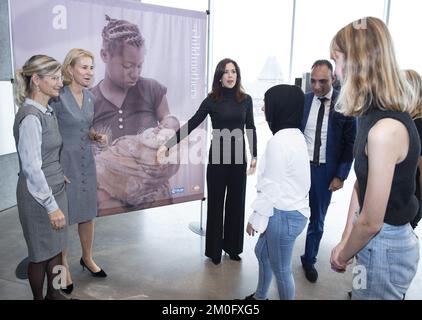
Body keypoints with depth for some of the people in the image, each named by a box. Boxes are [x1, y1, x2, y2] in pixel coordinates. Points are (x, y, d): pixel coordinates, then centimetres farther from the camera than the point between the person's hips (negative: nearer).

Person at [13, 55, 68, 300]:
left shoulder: (49, 111, 4)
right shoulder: (30, 117, -22)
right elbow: (32, 168, -23)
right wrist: (52, 206, -21)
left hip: (56, 189, 8)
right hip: (39, 196, -8)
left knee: (56, 247, 20)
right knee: (41, 253, 11)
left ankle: (54, 294, 38)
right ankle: (39, 297, 33)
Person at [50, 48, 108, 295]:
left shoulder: (90, 97, 6)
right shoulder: (58, 97, -15)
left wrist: (97, 136, -2)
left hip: (86, 163, 6)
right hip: (64, 164, -6)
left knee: (88, 213, 16)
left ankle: (87, 258, 36)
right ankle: (64, 268, 24)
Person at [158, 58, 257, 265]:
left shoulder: (246, 99, 2)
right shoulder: (211, 100, -3)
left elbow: (251, 129, 8)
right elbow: (190, 125, -6)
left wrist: (254, 156, 5)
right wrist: (168, 145, -14)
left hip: (238, 157, 2)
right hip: (217, 156, -2)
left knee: (236, 202, 10)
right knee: (215, 203, 7)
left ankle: (232, 246, 27)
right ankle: (215, 249, 21)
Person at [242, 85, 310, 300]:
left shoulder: (279, 141, -23)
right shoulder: (295, 135, 7)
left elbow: (271, 187, -20)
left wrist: (256, 218, -9)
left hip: (284, 214, -11)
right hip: (292, 208, 11)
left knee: (281, 270, 8)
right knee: (262, 252, 27)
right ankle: (259, 296, 47)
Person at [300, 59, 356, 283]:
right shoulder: (303, 100, -2)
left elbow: (350, 142, -4)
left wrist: (341, 175, -6)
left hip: (325, 170, -1)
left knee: (317, 219, 13)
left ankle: (309, 260, 32)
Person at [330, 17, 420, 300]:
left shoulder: (385, 129, -29)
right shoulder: (374, 116, 2)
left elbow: (371, 222, -23)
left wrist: (343, 255, -6)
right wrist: (345, 241, 4)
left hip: (385, 247, -8)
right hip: (383, 240, 8)